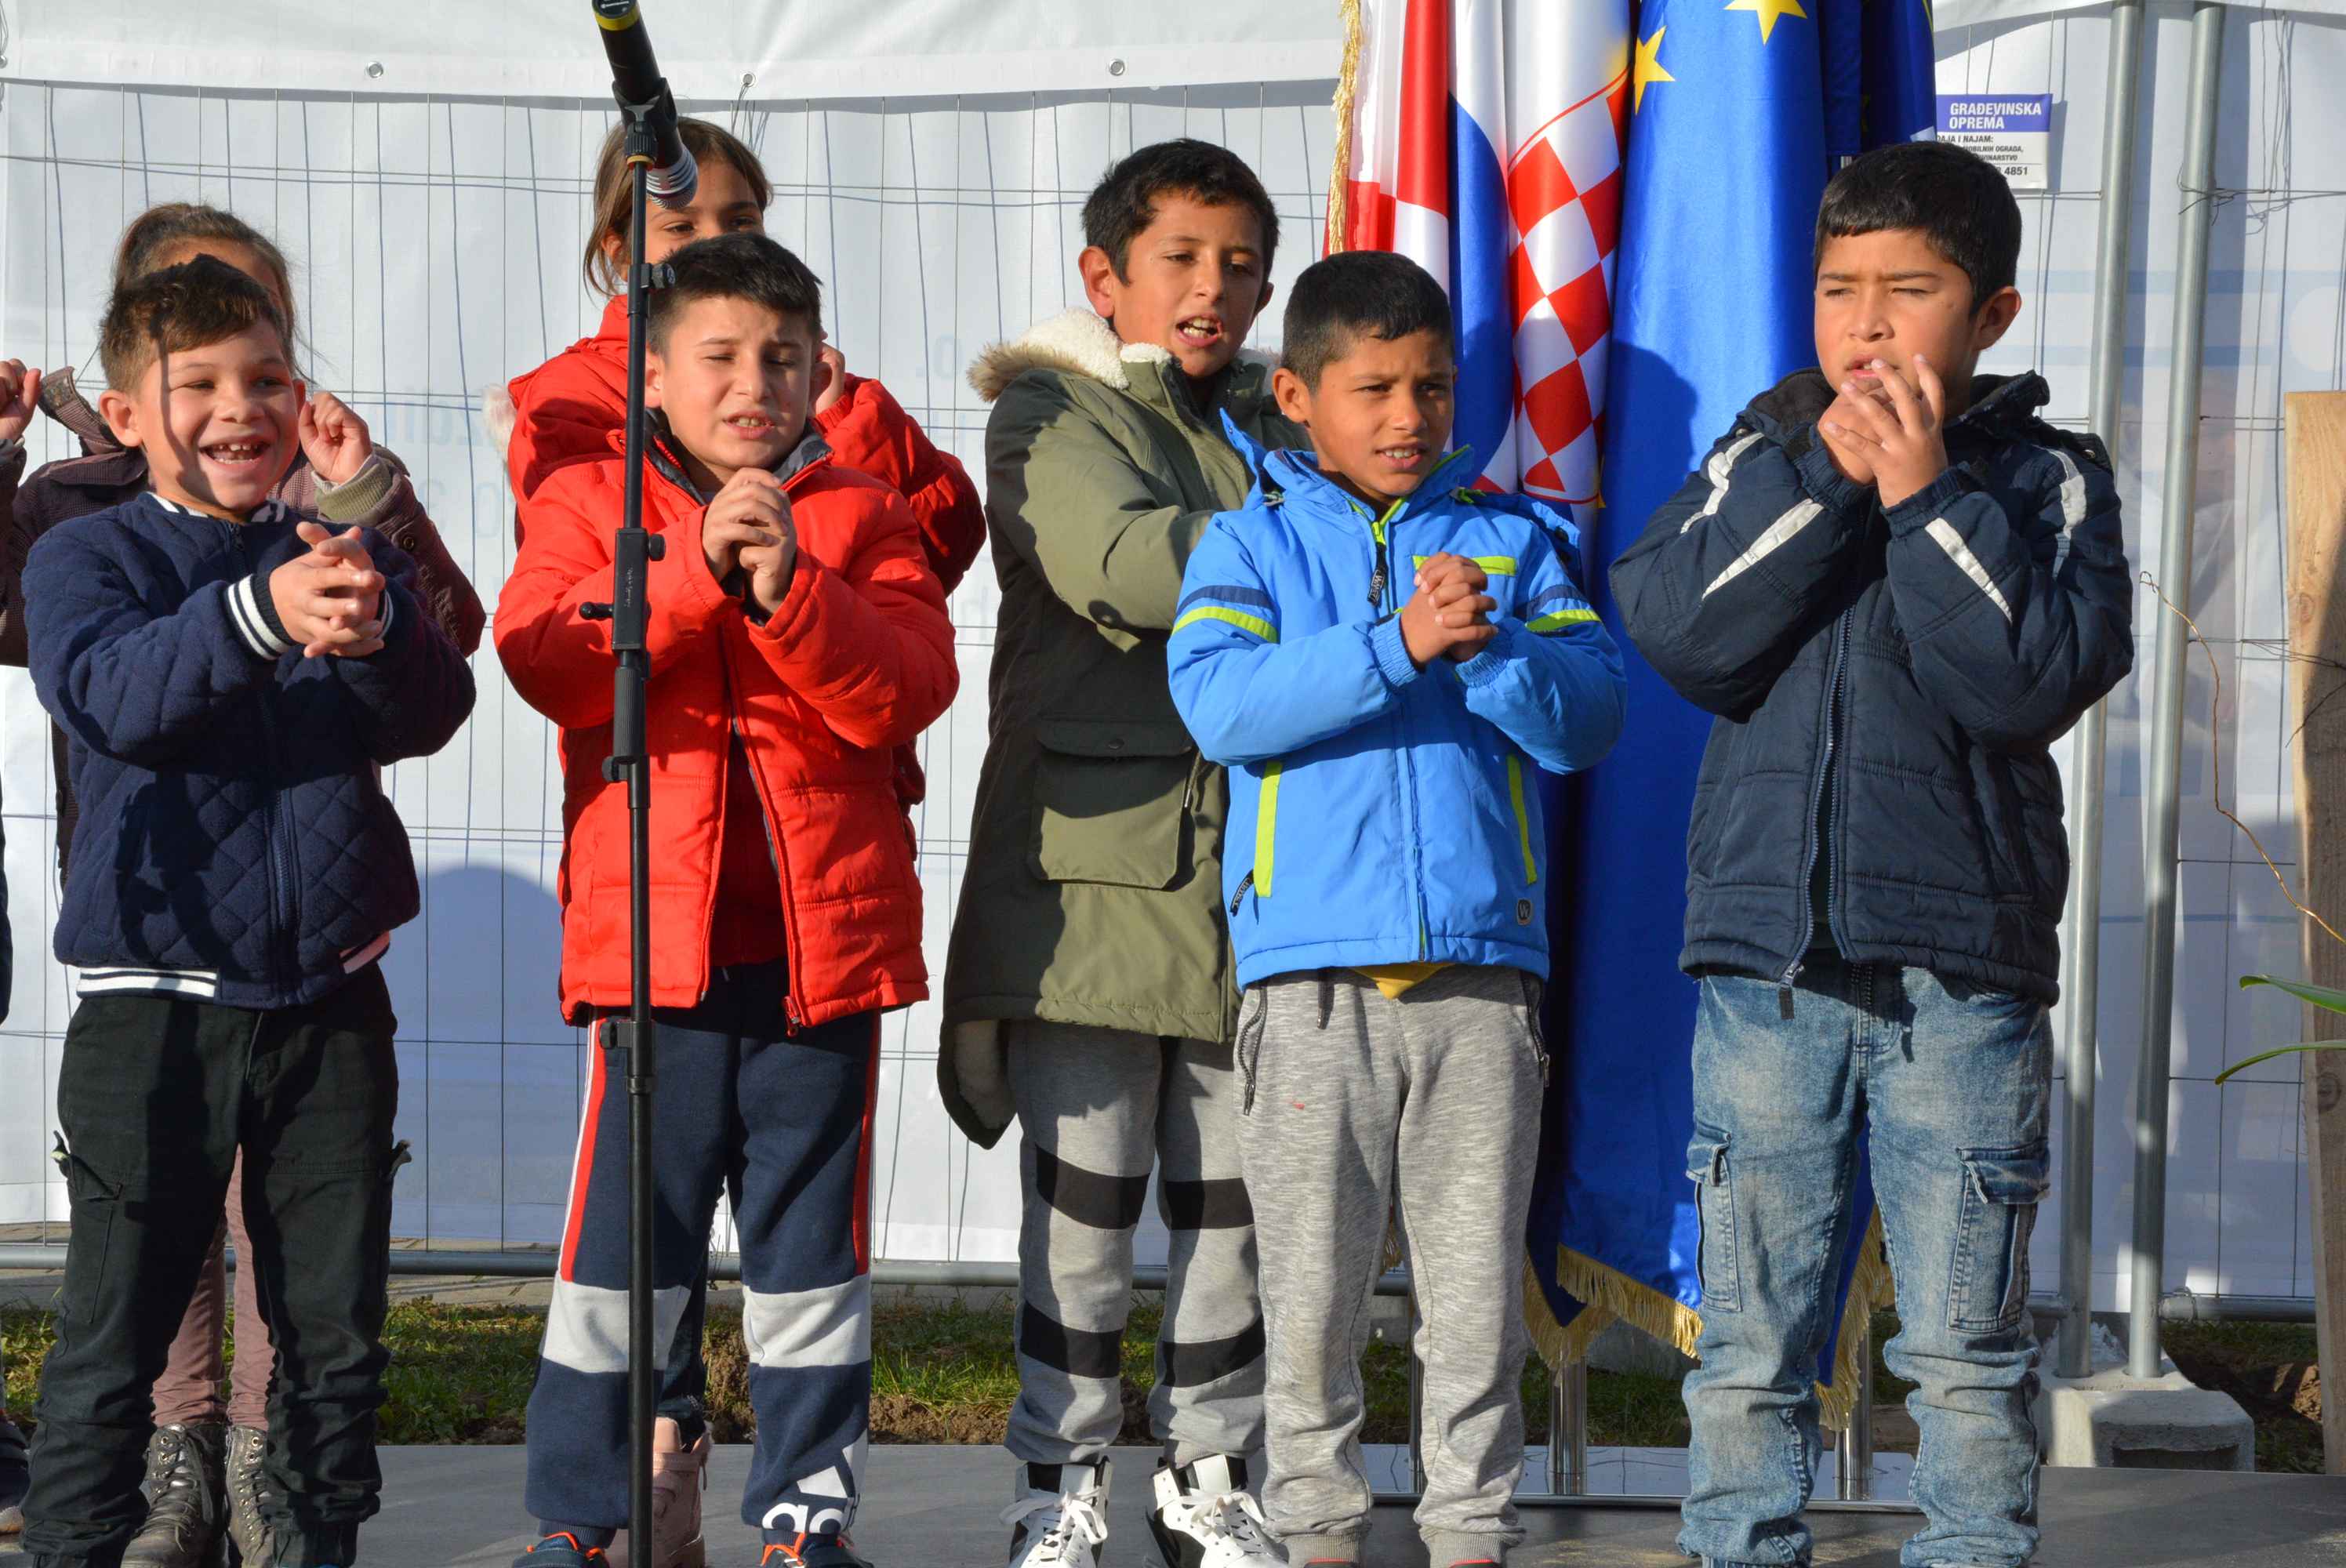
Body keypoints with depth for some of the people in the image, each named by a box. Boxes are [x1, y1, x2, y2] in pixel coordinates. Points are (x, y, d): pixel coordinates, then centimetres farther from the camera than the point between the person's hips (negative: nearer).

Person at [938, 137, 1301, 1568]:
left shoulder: (1282, 426, 20)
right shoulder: (1052, 415, 3)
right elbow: (1117, 564, -15)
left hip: (1253, 855, 4)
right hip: (1095, 861, -4)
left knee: (1237, 1193, 6)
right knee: (1085, 1194, -2)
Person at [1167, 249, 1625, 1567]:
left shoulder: (1520, 540, 11)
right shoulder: (1254, 540, 6)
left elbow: (1591, 717, 2)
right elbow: (1220, 702, -12)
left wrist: (1495, 649, -17)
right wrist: (1396, 645, -19)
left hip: (1483, 967, 1)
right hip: (1313, 968, -1)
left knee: (1479, 1285, 4)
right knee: (1314, 1286, 4)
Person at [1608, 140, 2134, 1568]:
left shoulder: (2048, 481, 3)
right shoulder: (1760, 462, 9)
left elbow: (2036, 680, -12)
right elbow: (1677, 631, -9)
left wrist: (1928, 494, -14)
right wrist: (1825, 475, -13)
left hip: (1961, 977, -2)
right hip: (1768, 965, 2)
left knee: (1969, 1353, 3)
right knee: (1750, 1343, 7)